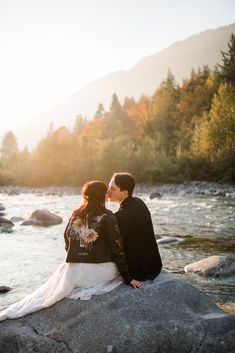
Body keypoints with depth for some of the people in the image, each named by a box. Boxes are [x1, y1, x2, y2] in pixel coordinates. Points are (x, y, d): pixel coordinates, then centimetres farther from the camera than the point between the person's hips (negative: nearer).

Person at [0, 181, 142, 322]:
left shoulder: (75, 215, 6)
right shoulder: (107, 216, -7)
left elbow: (68, 245, 12)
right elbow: (117, 249, -7)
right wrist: (128, 278, -2)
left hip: (75, 272, 4)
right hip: (102, 272, -4)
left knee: (47, 291, 19)